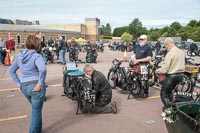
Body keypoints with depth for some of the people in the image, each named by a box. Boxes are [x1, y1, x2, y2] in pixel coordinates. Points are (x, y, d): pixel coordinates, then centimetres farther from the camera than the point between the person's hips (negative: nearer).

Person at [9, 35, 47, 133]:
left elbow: (11, 70, 16)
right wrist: (40, 83, -20)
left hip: (24, 87, 7)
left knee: (36, 109, 27)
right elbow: (43, 69, -31)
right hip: (36, 87, -7)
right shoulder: (36, 56, -12)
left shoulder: (20, 56, 10)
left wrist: (18, 84, 12)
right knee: (36, 111, 8)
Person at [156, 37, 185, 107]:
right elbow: (178, 64, 14)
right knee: (169, 92, 24)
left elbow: (164, 69, -20)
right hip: (180, 75, 8)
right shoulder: (181, 52, 5)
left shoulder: (170, 54, -20)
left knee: (164, 94, 5)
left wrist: (157, 71, -3)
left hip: (171, 76, -8)